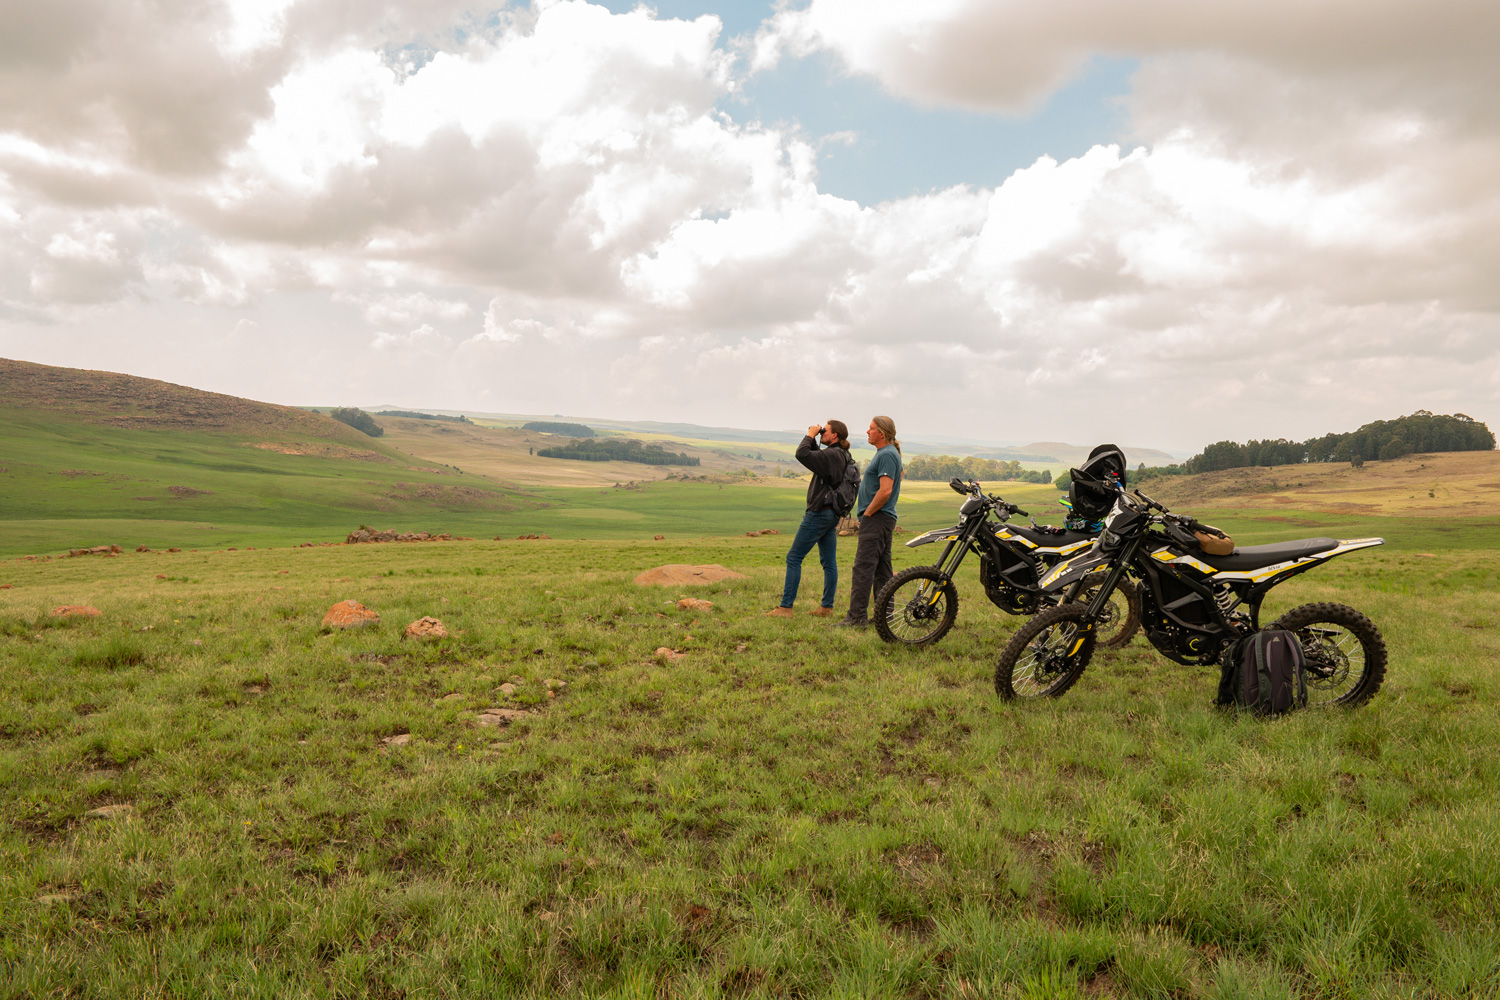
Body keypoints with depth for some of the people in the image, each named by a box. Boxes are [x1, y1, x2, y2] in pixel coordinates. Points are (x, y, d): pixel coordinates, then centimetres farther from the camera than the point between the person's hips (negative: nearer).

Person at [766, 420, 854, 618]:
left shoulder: (832, 455, -18)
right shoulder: (842, 456, 13)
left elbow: (802, 454, -27)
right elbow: (816, 456, 25)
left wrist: (810, 435, -12)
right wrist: (813, 438, 10)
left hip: (819, 513, -10)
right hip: (832, 514, 10)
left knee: (794, 558, -6)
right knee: (829, 562, 11)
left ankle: (785, 607, -7)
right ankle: (827, 606, 15)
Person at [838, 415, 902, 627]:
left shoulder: (887, 455, -14)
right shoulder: (884, 453, 19)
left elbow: (885, 491, -22)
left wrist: (867, 514, -16)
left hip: (877, 518, -11)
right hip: (883, 518, 11)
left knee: (863, 567, -12)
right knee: (881, 570, 11)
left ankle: (857, 616, -13)